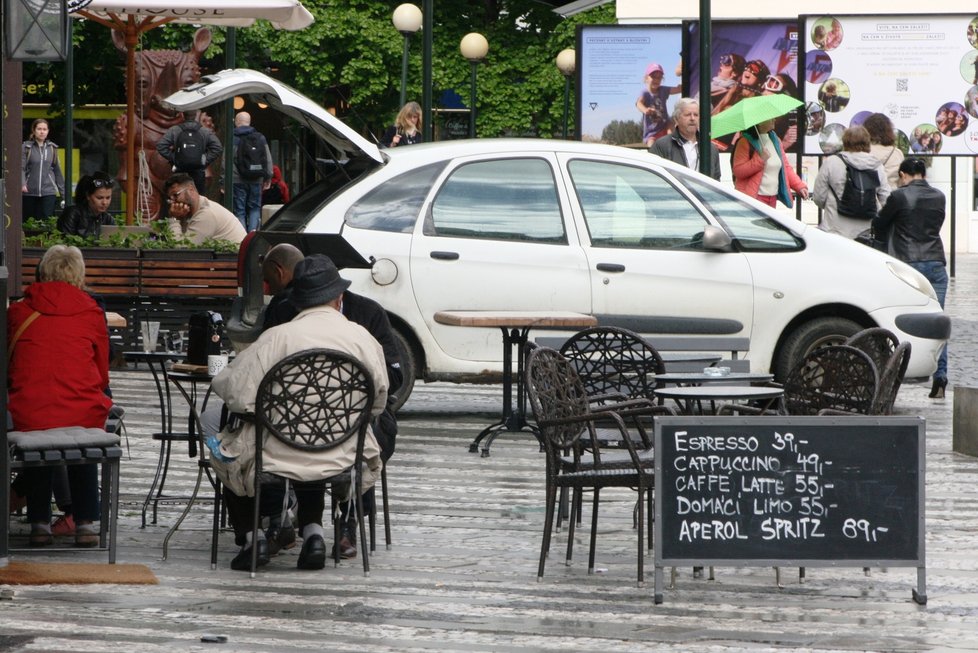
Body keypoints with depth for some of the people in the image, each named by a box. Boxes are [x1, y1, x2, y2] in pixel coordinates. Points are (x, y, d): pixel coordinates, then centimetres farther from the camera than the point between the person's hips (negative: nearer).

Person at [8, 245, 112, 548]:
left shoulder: (17, 311, 7)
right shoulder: (91, 313, 6)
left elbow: (7, 372, 21)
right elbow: (103, 375, 16)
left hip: (29, 416, 0)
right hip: (82, 416, 0)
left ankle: (39, 522, 28)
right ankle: (85, 523, 27)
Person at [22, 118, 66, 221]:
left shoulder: (52, 148, 9)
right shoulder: (27, 147, 0)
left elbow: (57, 170, 14)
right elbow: (21, 168, -8)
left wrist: (63, 191, 13)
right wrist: (22, 184, -26)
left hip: (48, 192, 1)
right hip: (30, 193, -1)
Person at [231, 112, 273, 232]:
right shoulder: (260, 137, 7)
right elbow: (268, 159, 10)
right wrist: (268, 177, 17)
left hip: (237, 180, -3)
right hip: (256, 180, 3)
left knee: (239, 210, 3)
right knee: (255, 207, 13)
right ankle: (253, 229, -6)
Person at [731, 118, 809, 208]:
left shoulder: (775, 140, 13)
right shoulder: (746, 142, -8)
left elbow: (786, 167, 16)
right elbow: (738, 171, -15)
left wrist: (800, 186, 3)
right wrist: (760, 159, -22)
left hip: (772, 199, 7)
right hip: (752, 197, -7)